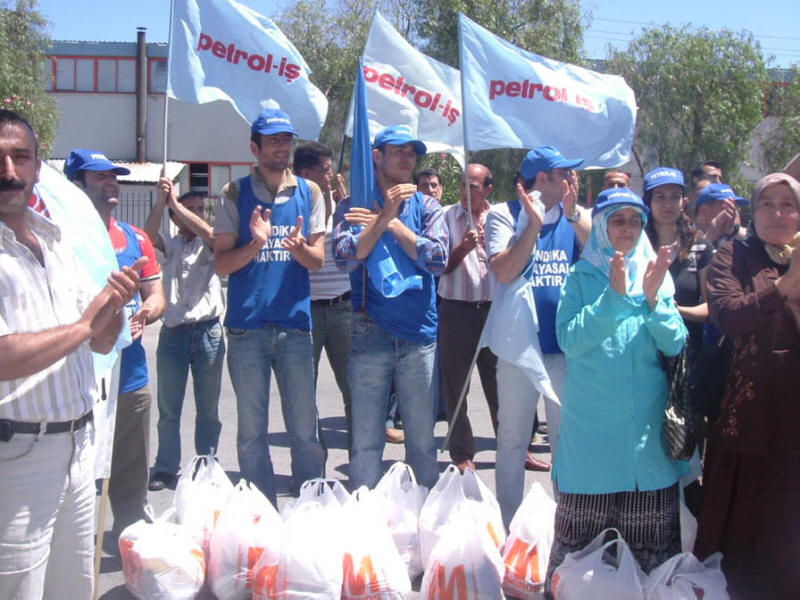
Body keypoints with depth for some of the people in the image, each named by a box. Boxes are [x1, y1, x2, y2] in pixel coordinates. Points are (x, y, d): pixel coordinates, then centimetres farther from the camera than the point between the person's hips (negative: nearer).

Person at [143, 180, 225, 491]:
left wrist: (176, 202, -14)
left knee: (208, 409, 6)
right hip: (173, 333, 1)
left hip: (208, 333, -1)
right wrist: (161, 201, -22)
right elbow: (149, 234, -8)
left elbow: (209, 233, -15)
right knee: (168, 409, 5)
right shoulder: (171, 244, 12)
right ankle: (165, 469, 15)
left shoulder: (208, 245, 8)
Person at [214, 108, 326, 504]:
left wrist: (298, 248, -18)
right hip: (247, 326, -1)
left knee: (305, 429, 5)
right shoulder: (235, 194, 4)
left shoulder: (309, 193, 8)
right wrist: (255, 244, -18)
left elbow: (317, 260, 4)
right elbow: (222, 263, 0)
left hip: (295, 323, 1)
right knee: (252, 432, 6)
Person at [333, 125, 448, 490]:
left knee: (422, 440, 9)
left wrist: (392, 223, -9)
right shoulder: (354, 205, 6)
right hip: (370, 334, -1)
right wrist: (385, 216, -14)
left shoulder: (426, 206, 10)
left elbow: (438, 258, -6)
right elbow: (345, 257, -10)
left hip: (420, 335, 1)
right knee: (366, 441, 4)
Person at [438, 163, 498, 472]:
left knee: (499, 382, 6)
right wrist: (461, 250, -17)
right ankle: (462, 453, 15)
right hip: (456, 310, -1)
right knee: (456, 384, 4)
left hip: (492, 308, 1)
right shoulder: (446, 216, 2)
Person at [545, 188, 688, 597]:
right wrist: (614, 296, -21)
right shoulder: (581, 277, 1)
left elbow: (675, 344, -2)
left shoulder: (656, 273, 7)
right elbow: (569, 340, -13)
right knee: (579, 529, 7)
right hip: (591, 423, -2)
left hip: (646, 423, 2)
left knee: (650, 538, 8)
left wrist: (653, 298, -17)